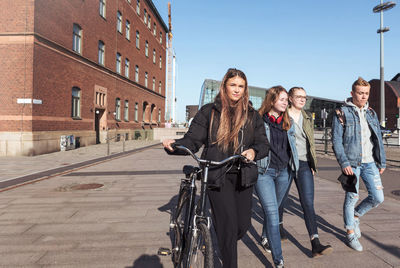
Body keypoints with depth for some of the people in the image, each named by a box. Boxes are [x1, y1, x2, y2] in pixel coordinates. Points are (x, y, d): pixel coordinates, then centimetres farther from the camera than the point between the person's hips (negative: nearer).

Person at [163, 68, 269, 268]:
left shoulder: (252, 116, 10)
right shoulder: (209, 111, 0)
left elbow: (263, 143, 6)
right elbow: (193, 140, -5)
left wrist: (254, 151, -17)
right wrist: (175, 144, -26)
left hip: (243, 176, 4)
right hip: (217, 176, -3)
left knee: (243, 224, 11)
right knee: (228, 227, -3)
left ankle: (224, 246, 44)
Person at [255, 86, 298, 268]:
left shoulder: (287, 122, 11)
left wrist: (293, 166, 19)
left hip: (283, 172, 6)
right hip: (264, 172, -6)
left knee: (273, 210, 20)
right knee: (272, 213, -10)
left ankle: (265, 238, 45)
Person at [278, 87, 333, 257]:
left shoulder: (307, 118, 13)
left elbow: (311, 142, 19)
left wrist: (313, 164, 15)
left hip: (304, 165, 4)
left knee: (308, 203, -4)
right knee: (281, 199, 12)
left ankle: (315, 244, -5)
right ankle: (279, 225, 40)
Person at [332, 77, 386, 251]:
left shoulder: (371, 113, 12)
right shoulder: (341, 113, -5)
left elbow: (378, 139, 17)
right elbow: (336, 141, -10)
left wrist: (382, 162, 14)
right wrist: (344, 163, -18)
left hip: (370, 163, 5)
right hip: (351, 163, -5)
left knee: (378, 197, 3)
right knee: (352, 197, 2)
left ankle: (355, 215, 30)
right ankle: (351, 233, 21)